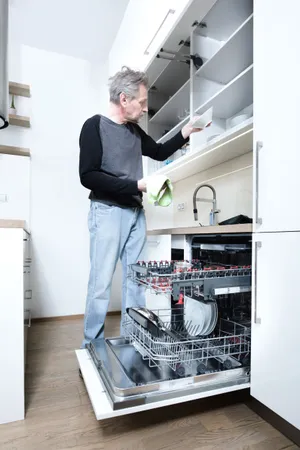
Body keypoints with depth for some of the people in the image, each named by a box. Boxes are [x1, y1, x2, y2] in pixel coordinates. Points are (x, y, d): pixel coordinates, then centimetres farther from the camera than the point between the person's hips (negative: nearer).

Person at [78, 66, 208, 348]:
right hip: (108, 212, -6)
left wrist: (186, 132, 16)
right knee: (101, 282, -4)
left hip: (136, 213, 7)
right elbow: (88, 176, -14)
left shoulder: (134, 130, 14)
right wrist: (137, 185, -16)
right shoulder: (94, 126, -5)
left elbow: (159, 153, 28)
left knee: (135, 280, 7)